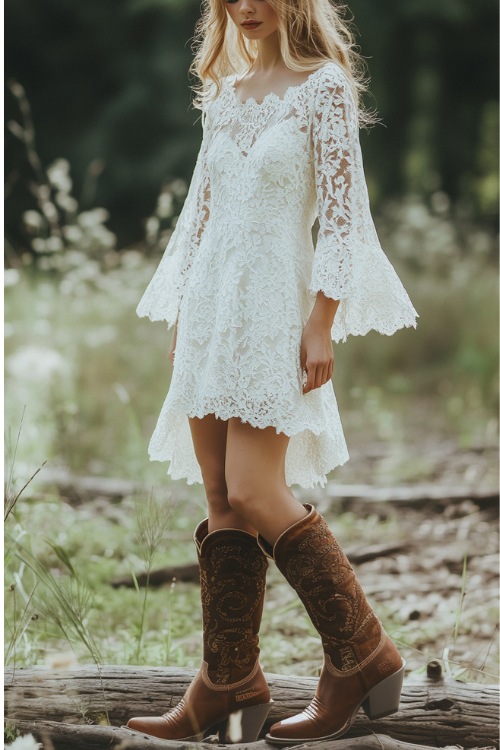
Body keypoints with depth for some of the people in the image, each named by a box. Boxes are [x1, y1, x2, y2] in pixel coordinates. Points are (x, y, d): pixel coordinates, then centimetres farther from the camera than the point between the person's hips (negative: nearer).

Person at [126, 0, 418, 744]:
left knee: (256, 495, -13)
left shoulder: (324, 86, -5)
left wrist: (322, 322, -15)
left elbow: (344, 212, -10)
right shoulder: (224, 91, 14)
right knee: (221, 501, 5)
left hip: (274, 304, -7)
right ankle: (226, 685, 9)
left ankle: (364, 654, 2)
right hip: (212, 306, 7)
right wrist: (181, 310, 15)